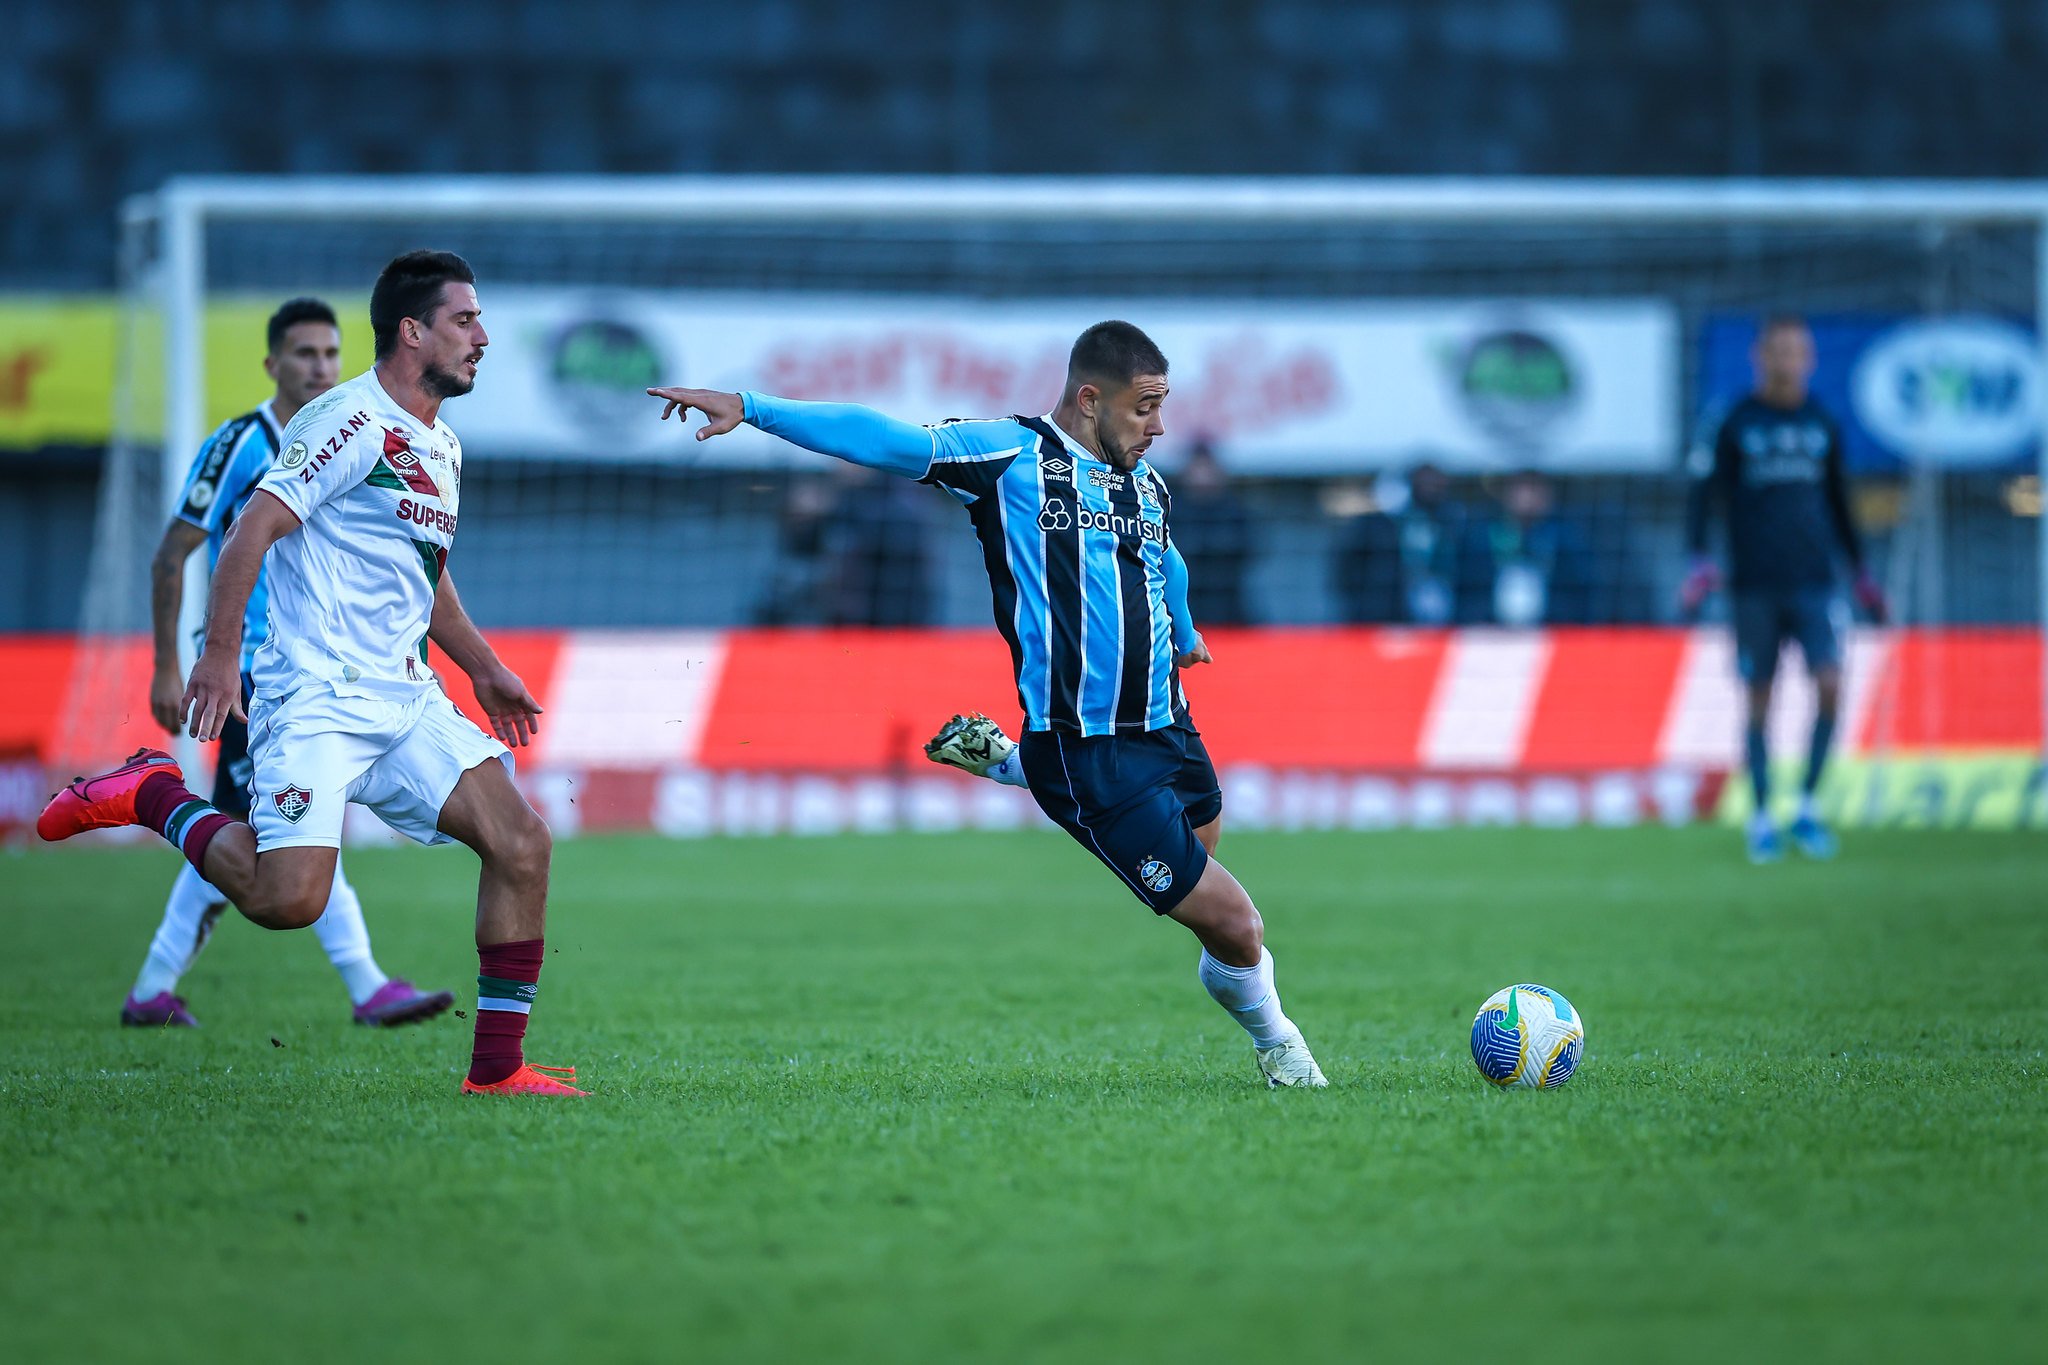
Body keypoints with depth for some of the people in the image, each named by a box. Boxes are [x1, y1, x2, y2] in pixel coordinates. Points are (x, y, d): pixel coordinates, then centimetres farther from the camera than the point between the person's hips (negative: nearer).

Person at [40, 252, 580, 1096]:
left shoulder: (441, 448, 18)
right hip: (316, 700, -8)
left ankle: (496, 1070, -1)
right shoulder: (353, 421, -10)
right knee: (288, 897, -22)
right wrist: (220, 654, -23)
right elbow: (252, 529, -16)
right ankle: (154, 796, 5)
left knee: (522, 841, -7)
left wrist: (482, 666, 27)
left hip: (406, 702, 8)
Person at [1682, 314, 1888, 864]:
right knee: (1758, 703, 1)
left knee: (1830, 685, -14)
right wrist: (1699, 562, -16)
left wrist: (1861, 573, 22)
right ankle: (1761, 822, 13)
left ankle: (1807, 808, -1)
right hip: (1754, 587, -2)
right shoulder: (1733, 427, 0)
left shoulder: (1822, 426, 9)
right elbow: (1701, 499, -1)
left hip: (1813, 585, 2)